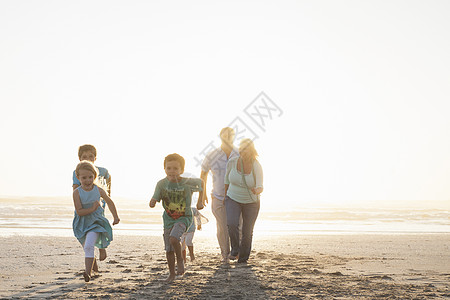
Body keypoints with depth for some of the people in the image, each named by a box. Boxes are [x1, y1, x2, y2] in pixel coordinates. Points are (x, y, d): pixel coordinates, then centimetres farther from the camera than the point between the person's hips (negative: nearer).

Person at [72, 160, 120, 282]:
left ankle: (88, 272, -24)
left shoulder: (98, 190, -10)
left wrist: (115, 217, 11)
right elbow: (79, 211, -19)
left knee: (89, 246, -23)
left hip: (96, 222, -2)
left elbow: (109, 202, 9)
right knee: (87, 248, 20)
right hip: (82, 224, 2)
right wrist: (92, 209, -27)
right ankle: (95, 267, 46)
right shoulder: (77, 193, -16)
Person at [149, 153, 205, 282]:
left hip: (184, 217, -3)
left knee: (173, 238, -28)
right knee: (169, 249, 7)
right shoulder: (162, 183, -13)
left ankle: (180, 260, 0)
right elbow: (155, 198, -10)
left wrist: (200, 201, 1)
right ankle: (172, 273, 27)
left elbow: (201, 182, 2)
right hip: (169, 218, 3)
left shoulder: (187, 183, -18)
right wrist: (152, 202, -33)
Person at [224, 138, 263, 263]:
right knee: (232, 224, -24)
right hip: (233, 200, 1)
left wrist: (257, 191, -53)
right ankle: (235, 249, 1)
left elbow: (260, 187, -30)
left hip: (251, 202, -1)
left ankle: (242, 259, 24)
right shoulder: (232, 162, -15)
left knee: (247, 233, 1)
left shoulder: (257, 166, -22)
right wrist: (225, 195, 12)